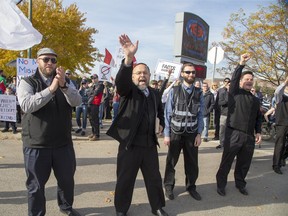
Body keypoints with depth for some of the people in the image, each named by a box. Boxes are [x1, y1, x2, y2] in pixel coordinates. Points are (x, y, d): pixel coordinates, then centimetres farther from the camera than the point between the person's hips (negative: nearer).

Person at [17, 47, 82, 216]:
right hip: (36, 144, -3)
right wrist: (51, 89, -29)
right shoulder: (27, 83, -3)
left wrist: (63, 85, -29)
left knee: (67, 179, 17)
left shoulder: (66, 82, 6)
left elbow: (77, 102, -11)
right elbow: (26, 105, -21)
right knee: (36, 185, 10)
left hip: (63, 142, 3)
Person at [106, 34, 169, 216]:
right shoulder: (128, 90, -5)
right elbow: (121, 80, -30)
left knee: (154, 178, 16)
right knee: (125, 179, 9)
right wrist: (129, 58, -45)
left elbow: (160, 111, 27)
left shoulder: (154, 93, 9)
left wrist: (162, 124, 11)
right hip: (130, 143, -4)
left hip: (150, 143, 4)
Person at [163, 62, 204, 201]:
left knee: (192, 162, 13)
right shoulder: (174, 91, -5)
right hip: (175, 133, -2)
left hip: (192, 134, 2)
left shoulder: (199, 93, 1)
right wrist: (166, 134, -8)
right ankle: (168, 186, 32)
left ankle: (191, 187, 34)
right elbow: (168, 113, -5)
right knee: (171, 161, 13)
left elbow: (200, 115, 2)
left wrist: (199, 134, -3)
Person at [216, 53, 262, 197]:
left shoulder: (255, 100, 17)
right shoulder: (235, 93, 2)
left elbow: (258, 118, 21)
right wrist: (241, 64, -22)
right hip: (233, 134, -5)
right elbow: (233, 80, -15)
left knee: (244, 163, 14)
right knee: (227, 161, 3)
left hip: (249, 136, 5)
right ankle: (221, 184, 19)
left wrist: (258, 132, 10)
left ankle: (240, 184, 34)